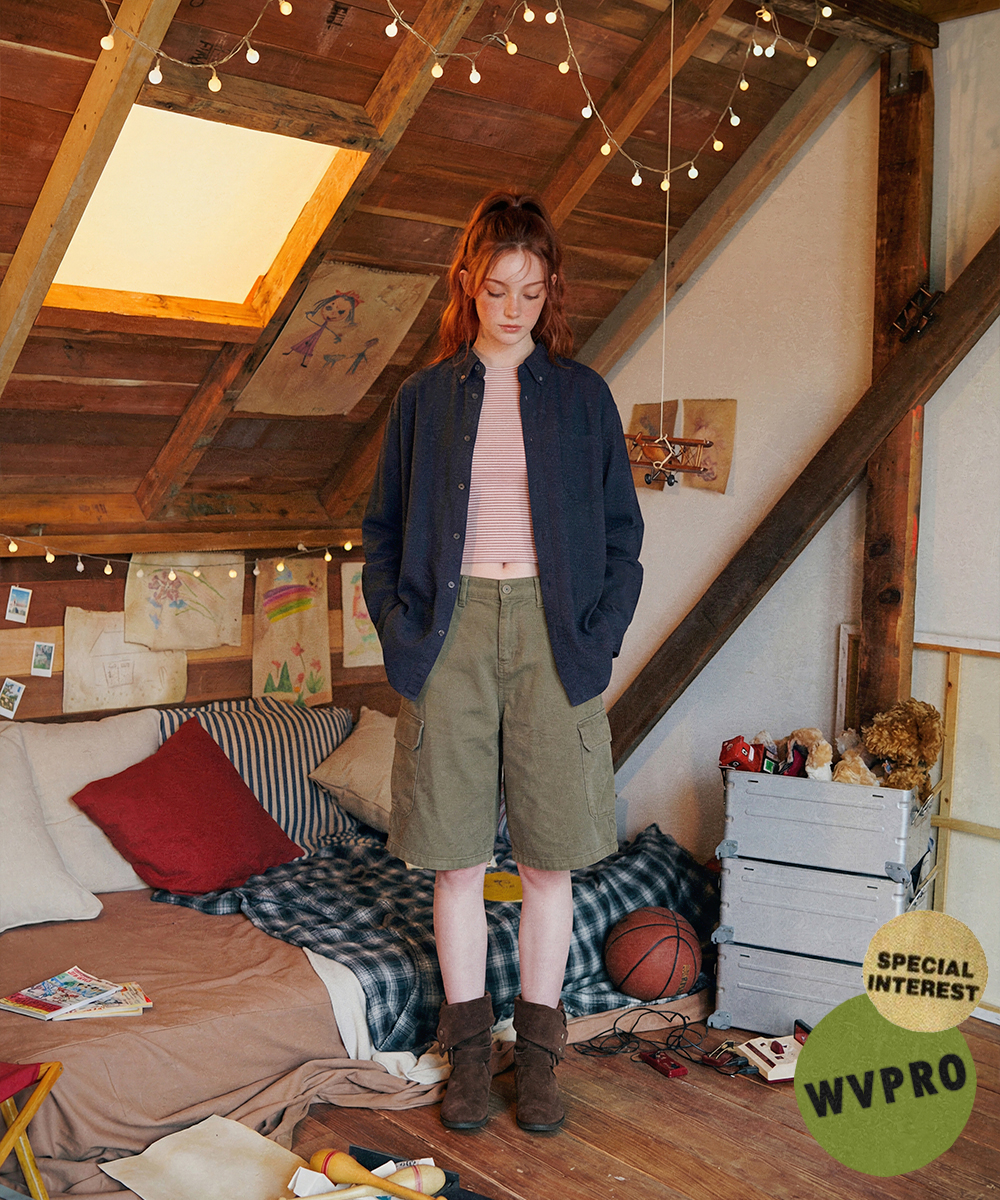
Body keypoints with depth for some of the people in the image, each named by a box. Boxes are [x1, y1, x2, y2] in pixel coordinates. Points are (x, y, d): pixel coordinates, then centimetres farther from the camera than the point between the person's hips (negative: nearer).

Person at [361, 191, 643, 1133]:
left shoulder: (582, 395, 7)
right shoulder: (425, 398, 9)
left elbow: (621, 531, 8)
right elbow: (382, 528, 11)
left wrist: (599, 637, -4)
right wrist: (398, 631, -1)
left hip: (551, 635, 0)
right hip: (451, 632, 1)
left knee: (548, 859, 5)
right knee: (456, 859, 5)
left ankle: (538, 1046, 22)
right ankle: (467, 1044, 22)